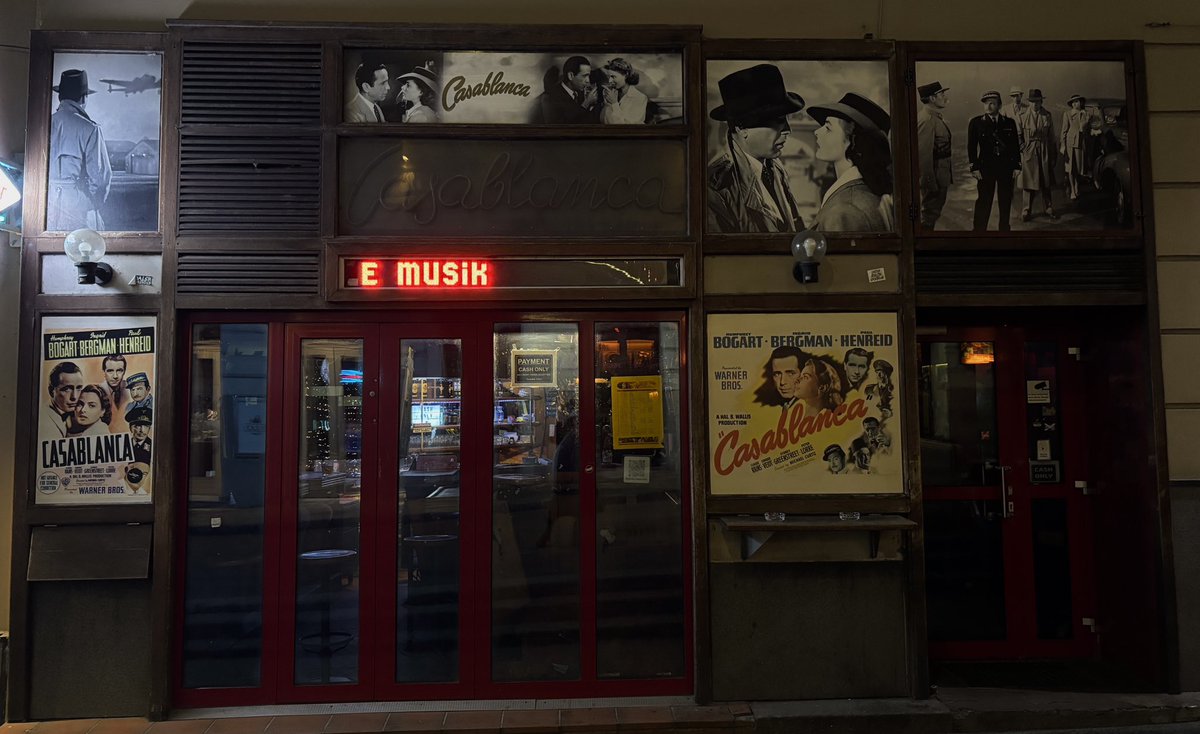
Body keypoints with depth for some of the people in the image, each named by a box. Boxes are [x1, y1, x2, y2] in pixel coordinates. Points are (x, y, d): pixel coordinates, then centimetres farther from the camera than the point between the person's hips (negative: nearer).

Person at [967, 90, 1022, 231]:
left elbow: (1016, 146, 8)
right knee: (984, 201, -2)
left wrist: (1017, 166, 2)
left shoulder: (1009, 123, 6)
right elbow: (971, 147, -1)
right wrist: (974, 168, -7)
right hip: (986, 168, -2)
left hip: (1006, 167, 2)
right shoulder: (975, 123, 1)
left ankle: (1004, 229, 19)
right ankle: (979, 229, 6)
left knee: (1006, 201, 8)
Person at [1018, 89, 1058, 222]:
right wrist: (1023, 148, -8)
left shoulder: (1047, 117, 4)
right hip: (1028, 154, -2)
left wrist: (1052, 157, 5)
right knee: (1029, 184, 2)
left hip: (1044, 154, 2)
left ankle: (1049, 209, 22)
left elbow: (1051, 138, 6)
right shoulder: (1022, 117, -1)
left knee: (1046, 184, 10)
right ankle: (1027, 211, 12)